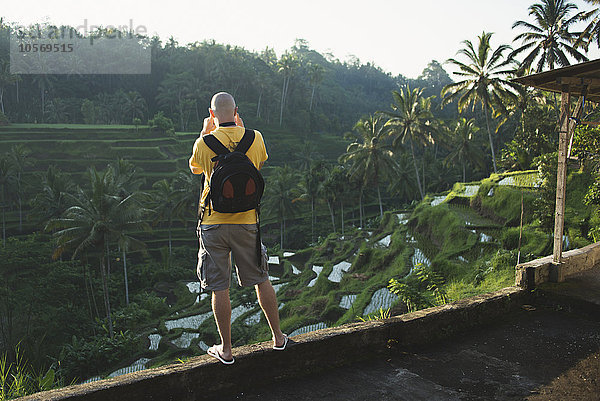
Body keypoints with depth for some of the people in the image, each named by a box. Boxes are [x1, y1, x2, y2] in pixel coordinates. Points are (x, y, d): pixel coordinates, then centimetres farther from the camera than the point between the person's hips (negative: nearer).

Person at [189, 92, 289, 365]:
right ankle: (278, 338, 26)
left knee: (219, 289, 7)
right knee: (261, 280, 16)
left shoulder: (204, 143, -8)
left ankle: (226, 350, 17)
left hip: (213, 223, -2)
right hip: (246, 221, 2)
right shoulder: (255, 138, -4)